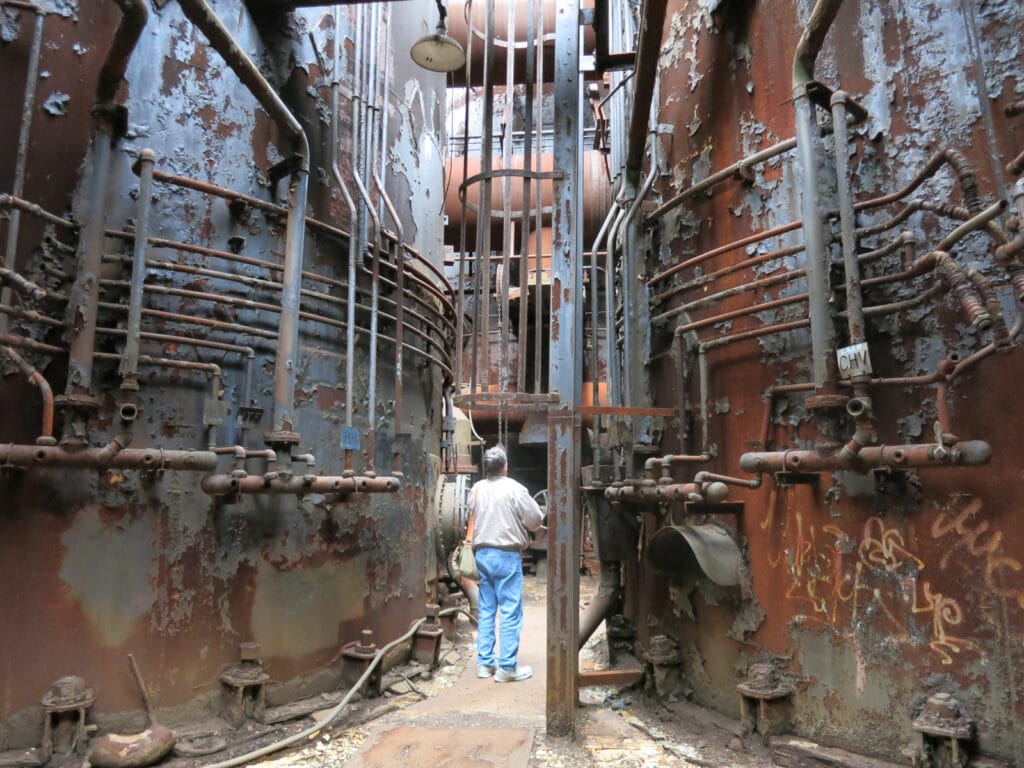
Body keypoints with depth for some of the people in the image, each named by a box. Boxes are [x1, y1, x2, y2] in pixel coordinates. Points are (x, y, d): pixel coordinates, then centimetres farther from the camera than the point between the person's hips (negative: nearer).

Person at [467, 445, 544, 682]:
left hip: (482, 553, 6)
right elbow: (536, 520, -7)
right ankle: (507, 667, 3)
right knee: (510, 612, 0)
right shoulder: (514, 489, -12)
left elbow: (473, 518, 10)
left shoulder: (476, 489, 4)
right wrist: (521, 524, 13)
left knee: (486, 610, 13)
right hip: (507, 554, -6)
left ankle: (485, 663, 19)